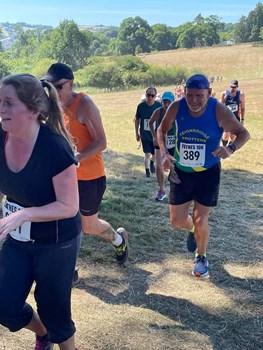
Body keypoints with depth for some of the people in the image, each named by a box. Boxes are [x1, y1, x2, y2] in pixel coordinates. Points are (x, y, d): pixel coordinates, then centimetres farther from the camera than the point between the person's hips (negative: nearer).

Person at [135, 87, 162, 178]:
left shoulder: (159, 106, -12)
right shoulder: (141, 106, -11)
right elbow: (137, 120, 2)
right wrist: (137, 133, 5)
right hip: (145, 135, -1)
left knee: (155, 154, 13)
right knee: (147, 154, -1)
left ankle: (152, 162, 47)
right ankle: (147, 171, 21)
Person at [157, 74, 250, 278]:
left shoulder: (219, 111, -19)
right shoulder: (176, 108, -14)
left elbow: (243, 134, -10)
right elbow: (162, 130, 3)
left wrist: (230, 149, -32)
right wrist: (164, 152, -15)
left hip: (208, 173, -2)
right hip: (180, 172, 3)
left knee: (200, 221, -2)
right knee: (177, 220, 6)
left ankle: (201, 257, 28)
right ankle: (193, 231, 45)